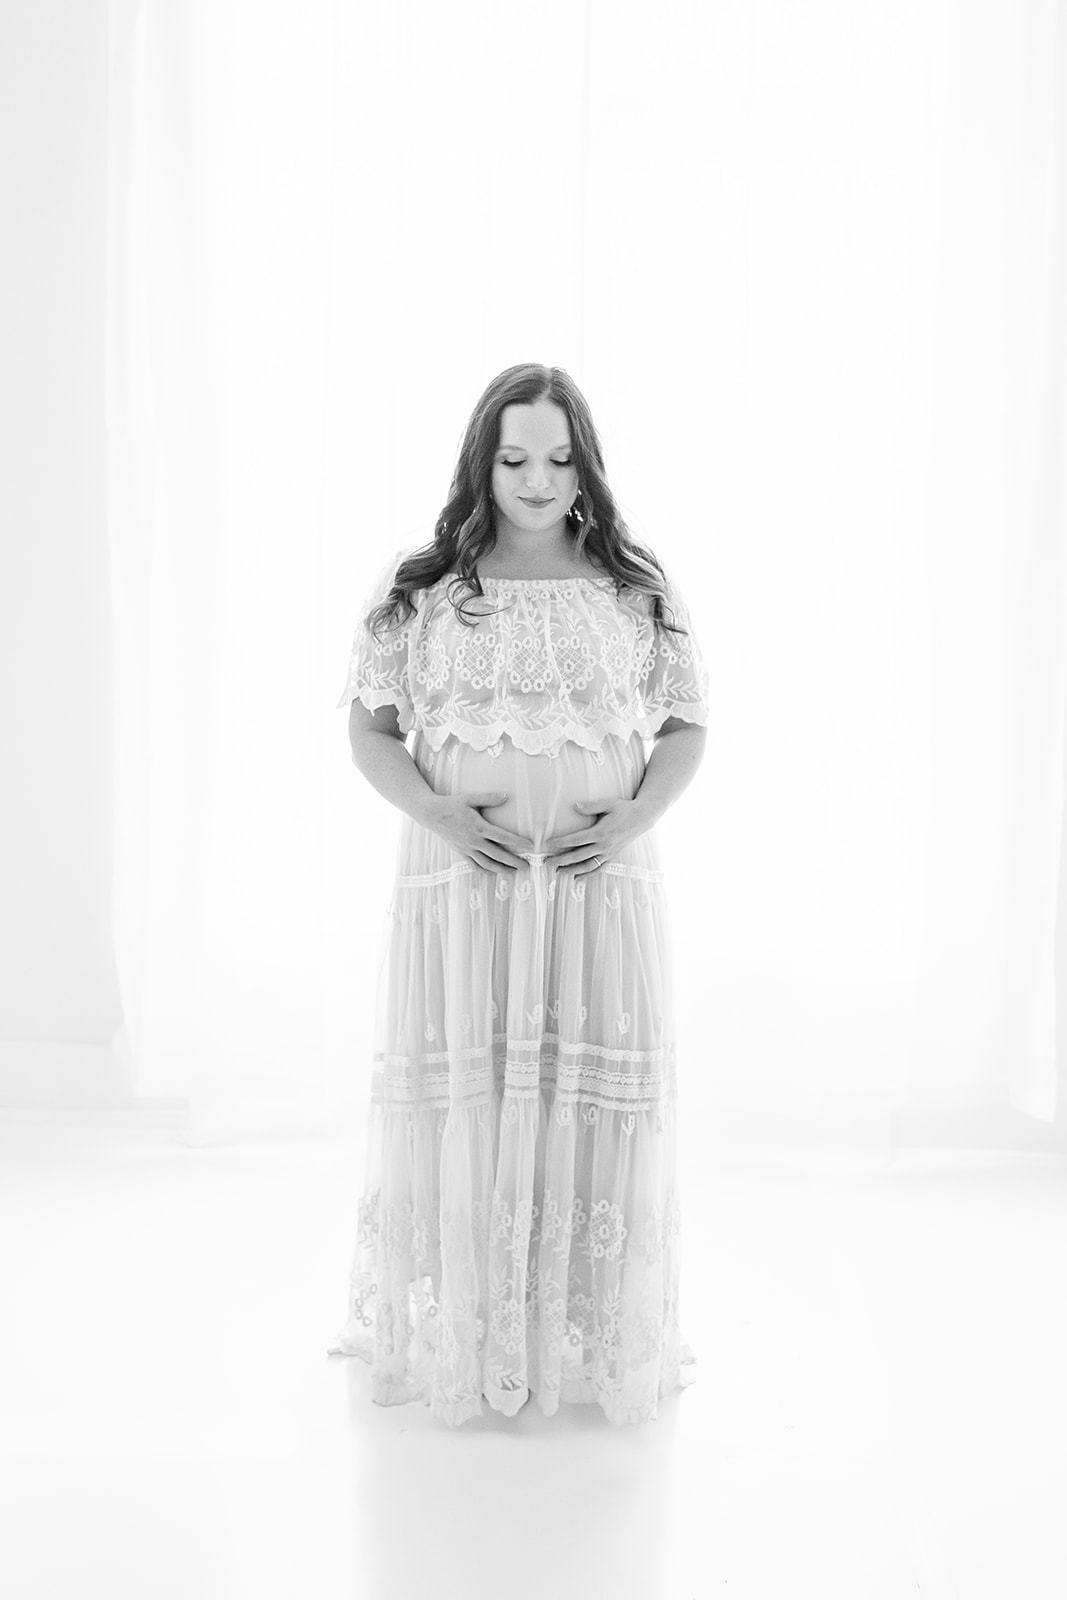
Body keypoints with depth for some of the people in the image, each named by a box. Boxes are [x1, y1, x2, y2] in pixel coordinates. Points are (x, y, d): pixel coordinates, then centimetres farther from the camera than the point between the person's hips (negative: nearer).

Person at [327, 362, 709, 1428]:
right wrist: (443, 817, -13)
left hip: (600, 882, 1)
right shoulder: (418, 588, 3)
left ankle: (597, 1342, 22)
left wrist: (634, 818, -10)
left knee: (596, 1104, 3)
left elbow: (686, 727, 8)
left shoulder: (637, 589, 5)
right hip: (458, 881, 0)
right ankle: (454, 1337, 22)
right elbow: (369, 728, 3)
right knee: (459, 1099, 2)